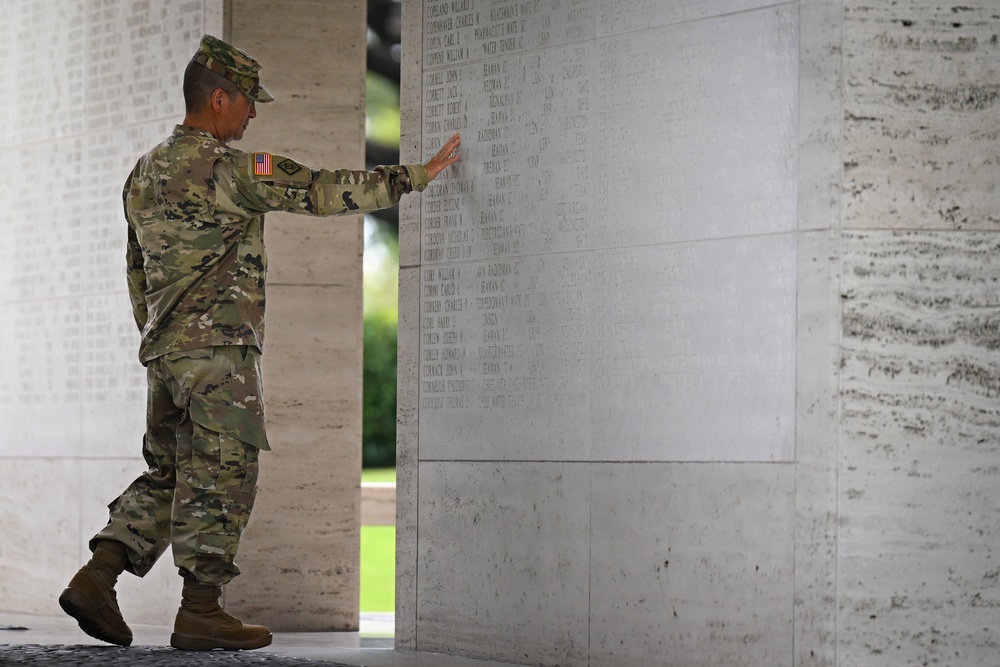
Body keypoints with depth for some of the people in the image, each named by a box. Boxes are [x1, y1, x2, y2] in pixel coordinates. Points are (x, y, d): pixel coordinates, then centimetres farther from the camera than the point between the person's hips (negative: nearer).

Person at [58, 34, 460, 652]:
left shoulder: (146, 171, 15)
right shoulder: (227, 167, -11)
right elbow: (323, 191, -14)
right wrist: (418, 176, -8)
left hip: (164, 347, 9)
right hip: (219, 347, -9)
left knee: (168, 473, 14)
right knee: (222, 478, -4)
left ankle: (96, 580, 5)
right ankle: (200, 612, -3)